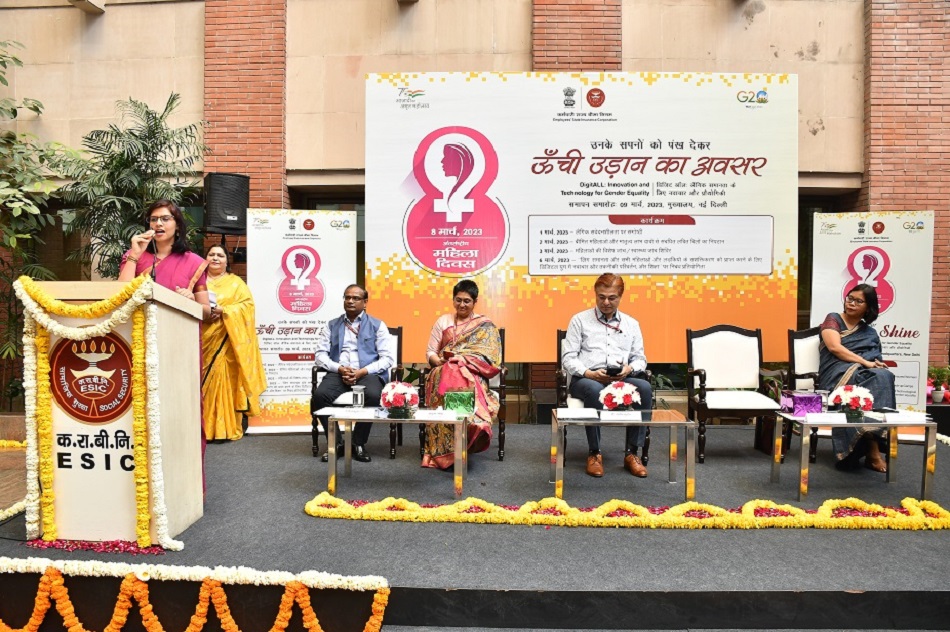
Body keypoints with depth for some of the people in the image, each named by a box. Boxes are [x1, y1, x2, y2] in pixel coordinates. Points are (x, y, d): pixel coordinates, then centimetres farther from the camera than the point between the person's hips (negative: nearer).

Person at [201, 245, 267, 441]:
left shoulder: (236, 282, 11)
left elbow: (247, 304, -1)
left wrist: (223, 310, -15)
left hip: (224, 342, -3)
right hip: (201, 340, 3)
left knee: (224, 382, -7)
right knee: (201, 383, -1)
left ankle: (225, 429, -3)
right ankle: (202, 428, 5)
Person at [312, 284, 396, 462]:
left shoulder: (377, 325, 12)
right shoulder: (331, 326, 19)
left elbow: (387, 358, 2)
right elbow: (320, 355, 9)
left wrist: (362, 371, -12)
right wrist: (340, 369, -11)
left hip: (368, 373, -2)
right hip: (338, 373, 2)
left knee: (372, 396, -35)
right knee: (320, 395, -30)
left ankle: (359, 443, -12)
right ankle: (336, 442, -8)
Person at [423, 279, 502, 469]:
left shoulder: (485, 325, 10)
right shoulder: (443, 321, 17)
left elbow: (488, 356, -2)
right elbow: (430, 352, 14)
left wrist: (462, 361, -16)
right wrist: (440, 362, -9)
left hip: (472, 374, -1)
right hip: (444, 371, 2)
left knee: (465, 383, -38)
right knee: (448, 384, -36)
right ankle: (445, 451, -34)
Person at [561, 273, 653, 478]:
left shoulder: (631, 324, 22)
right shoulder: (580, 320, 13)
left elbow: (640, 358, 18)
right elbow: (568, 358, 5)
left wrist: (630, 369, -7)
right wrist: (589, 373, -14)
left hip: (622, 379, 3)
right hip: (587, 378, -3)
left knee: (644, 388, -30)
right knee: (595, 390, -39)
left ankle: (631, 453, -20)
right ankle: (594, 453, -23)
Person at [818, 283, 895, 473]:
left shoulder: (870, 333, 27)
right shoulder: (833, 319, 13)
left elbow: (877, 360, 19)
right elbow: (834, 347, -4)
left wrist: (877, 365, -6)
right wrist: (865, 362, -15)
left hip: (869, 375, 4)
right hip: (838, 374, -4)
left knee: (885, 376, -33)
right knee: (881, 377, -33)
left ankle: (872, 449, -38)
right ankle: (872, 449, -37)